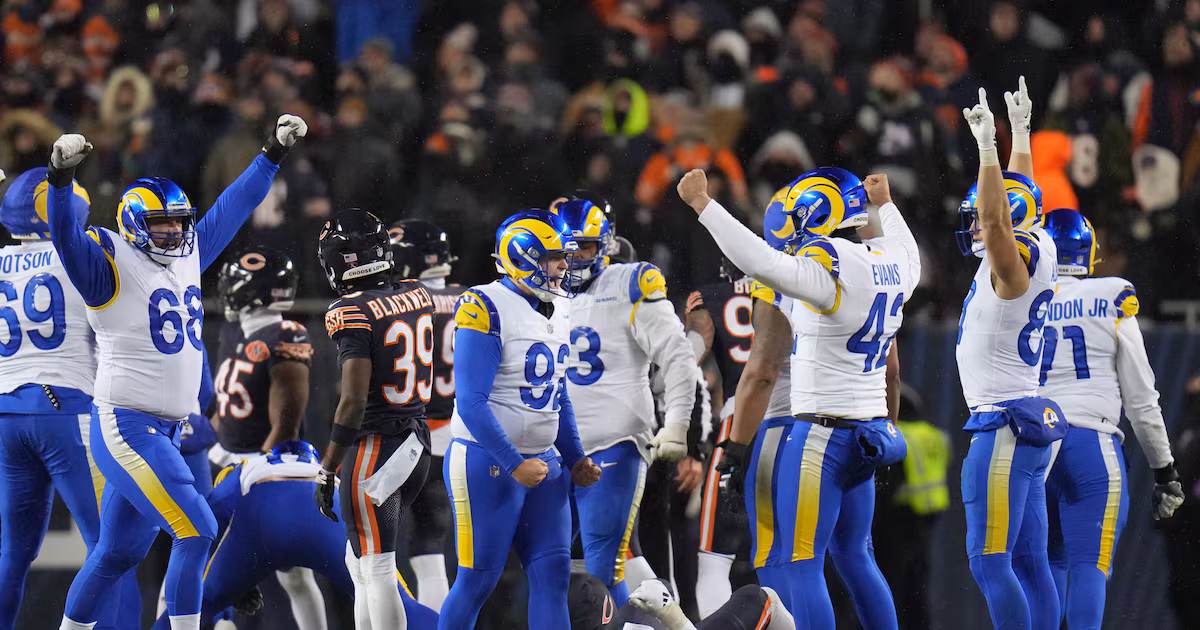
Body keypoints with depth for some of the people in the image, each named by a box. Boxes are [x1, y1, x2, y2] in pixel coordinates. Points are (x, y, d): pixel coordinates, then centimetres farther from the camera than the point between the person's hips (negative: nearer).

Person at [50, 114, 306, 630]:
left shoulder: (187, 257, 11)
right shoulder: (112, 266, -10)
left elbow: (233, 207, 21)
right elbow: (66, 238, -27)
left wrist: (273, 155, 23)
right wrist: (60, 179, -43)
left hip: (165, 431, 8)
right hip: (124, 426, -8)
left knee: (118, 552, 14)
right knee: (196, 530, -15)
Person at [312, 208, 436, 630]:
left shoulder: (352, 313, -16)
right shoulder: (417, 295, 5)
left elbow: (354, 400, -20)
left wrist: (327, 472, -15)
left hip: (373, 448, -8)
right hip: (417, 442, 8)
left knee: (376, 574, -5)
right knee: (361, 563, 20)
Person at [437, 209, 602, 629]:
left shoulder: (558, 310, 10)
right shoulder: (487, 309, -16)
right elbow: (471, 403, -19)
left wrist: (576, 459, 11)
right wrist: (514, 465, -21)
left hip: (542, 463, 8)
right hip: (487, 464, -8)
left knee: (552, 574, 1)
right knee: (477, 580, -2)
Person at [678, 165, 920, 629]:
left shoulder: (830, 265, -19)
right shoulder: (890, 263, 8)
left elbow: (762, 262, -33)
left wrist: (702, 204, -28)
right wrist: (885, 206, 50)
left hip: (822, 433, -9)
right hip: (869, 430, 9)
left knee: (799, 564, -6)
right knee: (853, 556, 19)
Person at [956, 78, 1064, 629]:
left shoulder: (1012, 267, -13)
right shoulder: (1037, 257, 11)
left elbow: (998, 216, -31)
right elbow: (1018, 197, 26)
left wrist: (988, 146, -32)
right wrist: (1020, 133, 32)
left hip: (1005, 425, -10)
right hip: (1031, 421, 10)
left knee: (989, 559, -11)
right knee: (1029, 563, 8)